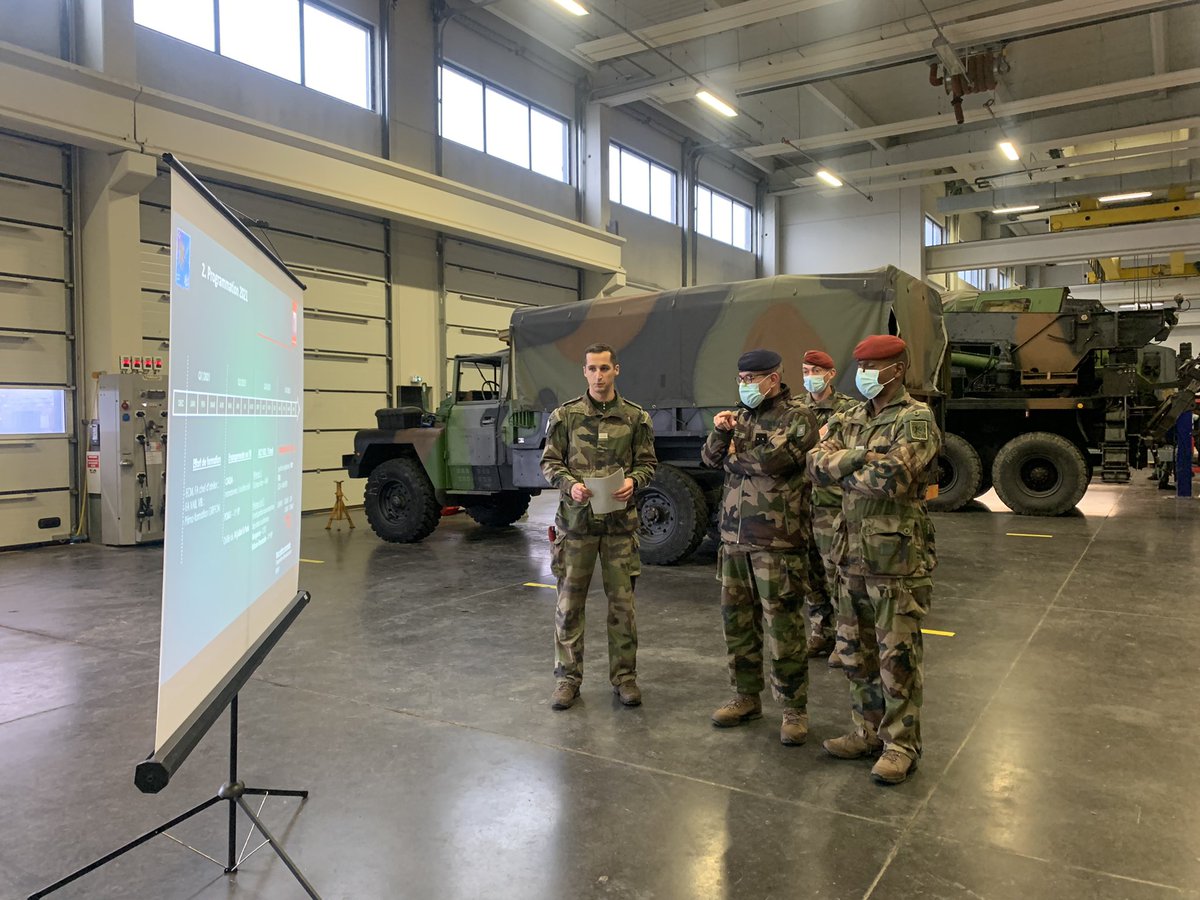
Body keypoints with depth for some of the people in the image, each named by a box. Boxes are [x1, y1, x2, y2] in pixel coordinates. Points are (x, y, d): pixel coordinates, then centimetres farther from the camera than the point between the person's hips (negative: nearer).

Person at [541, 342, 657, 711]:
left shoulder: (635, 417, 4)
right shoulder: (565, 415, 2)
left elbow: (647, 463, 7)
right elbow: (549, 462, 3)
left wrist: (633, 480, -14)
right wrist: (570, 484, -15)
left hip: (620, 521, 1)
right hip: (576, 519, 0)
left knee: (622, 601, 7)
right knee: (569, 602, 5)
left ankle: (624, 675, 21)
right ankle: (568, 677, 18)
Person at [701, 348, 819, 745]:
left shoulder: (798, 417, -6)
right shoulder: (742, 416, 16)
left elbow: (772, 460, -21)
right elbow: (711, 458, 13)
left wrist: (734, 456, -4)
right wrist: (720, 433, -7)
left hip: (778, 540, -7)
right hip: (734, 537, 7)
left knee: (783, 627, -2)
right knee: (737, 621, 13)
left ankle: (794, 709, 12)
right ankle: (746, 697, 28)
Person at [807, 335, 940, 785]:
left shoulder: (916, 420, -10)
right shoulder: (849, 419, 12)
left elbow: (892, 477, -25)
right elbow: (817, 465, -1)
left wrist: (846, 474, -9)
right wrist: (859, 456, -17)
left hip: (897, 559, -7)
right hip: (853, 555, 7)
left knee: (897, 658, 3)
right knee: (855, 653, 16)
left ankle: (901, 745, 17)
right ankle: (868, 732, 31)